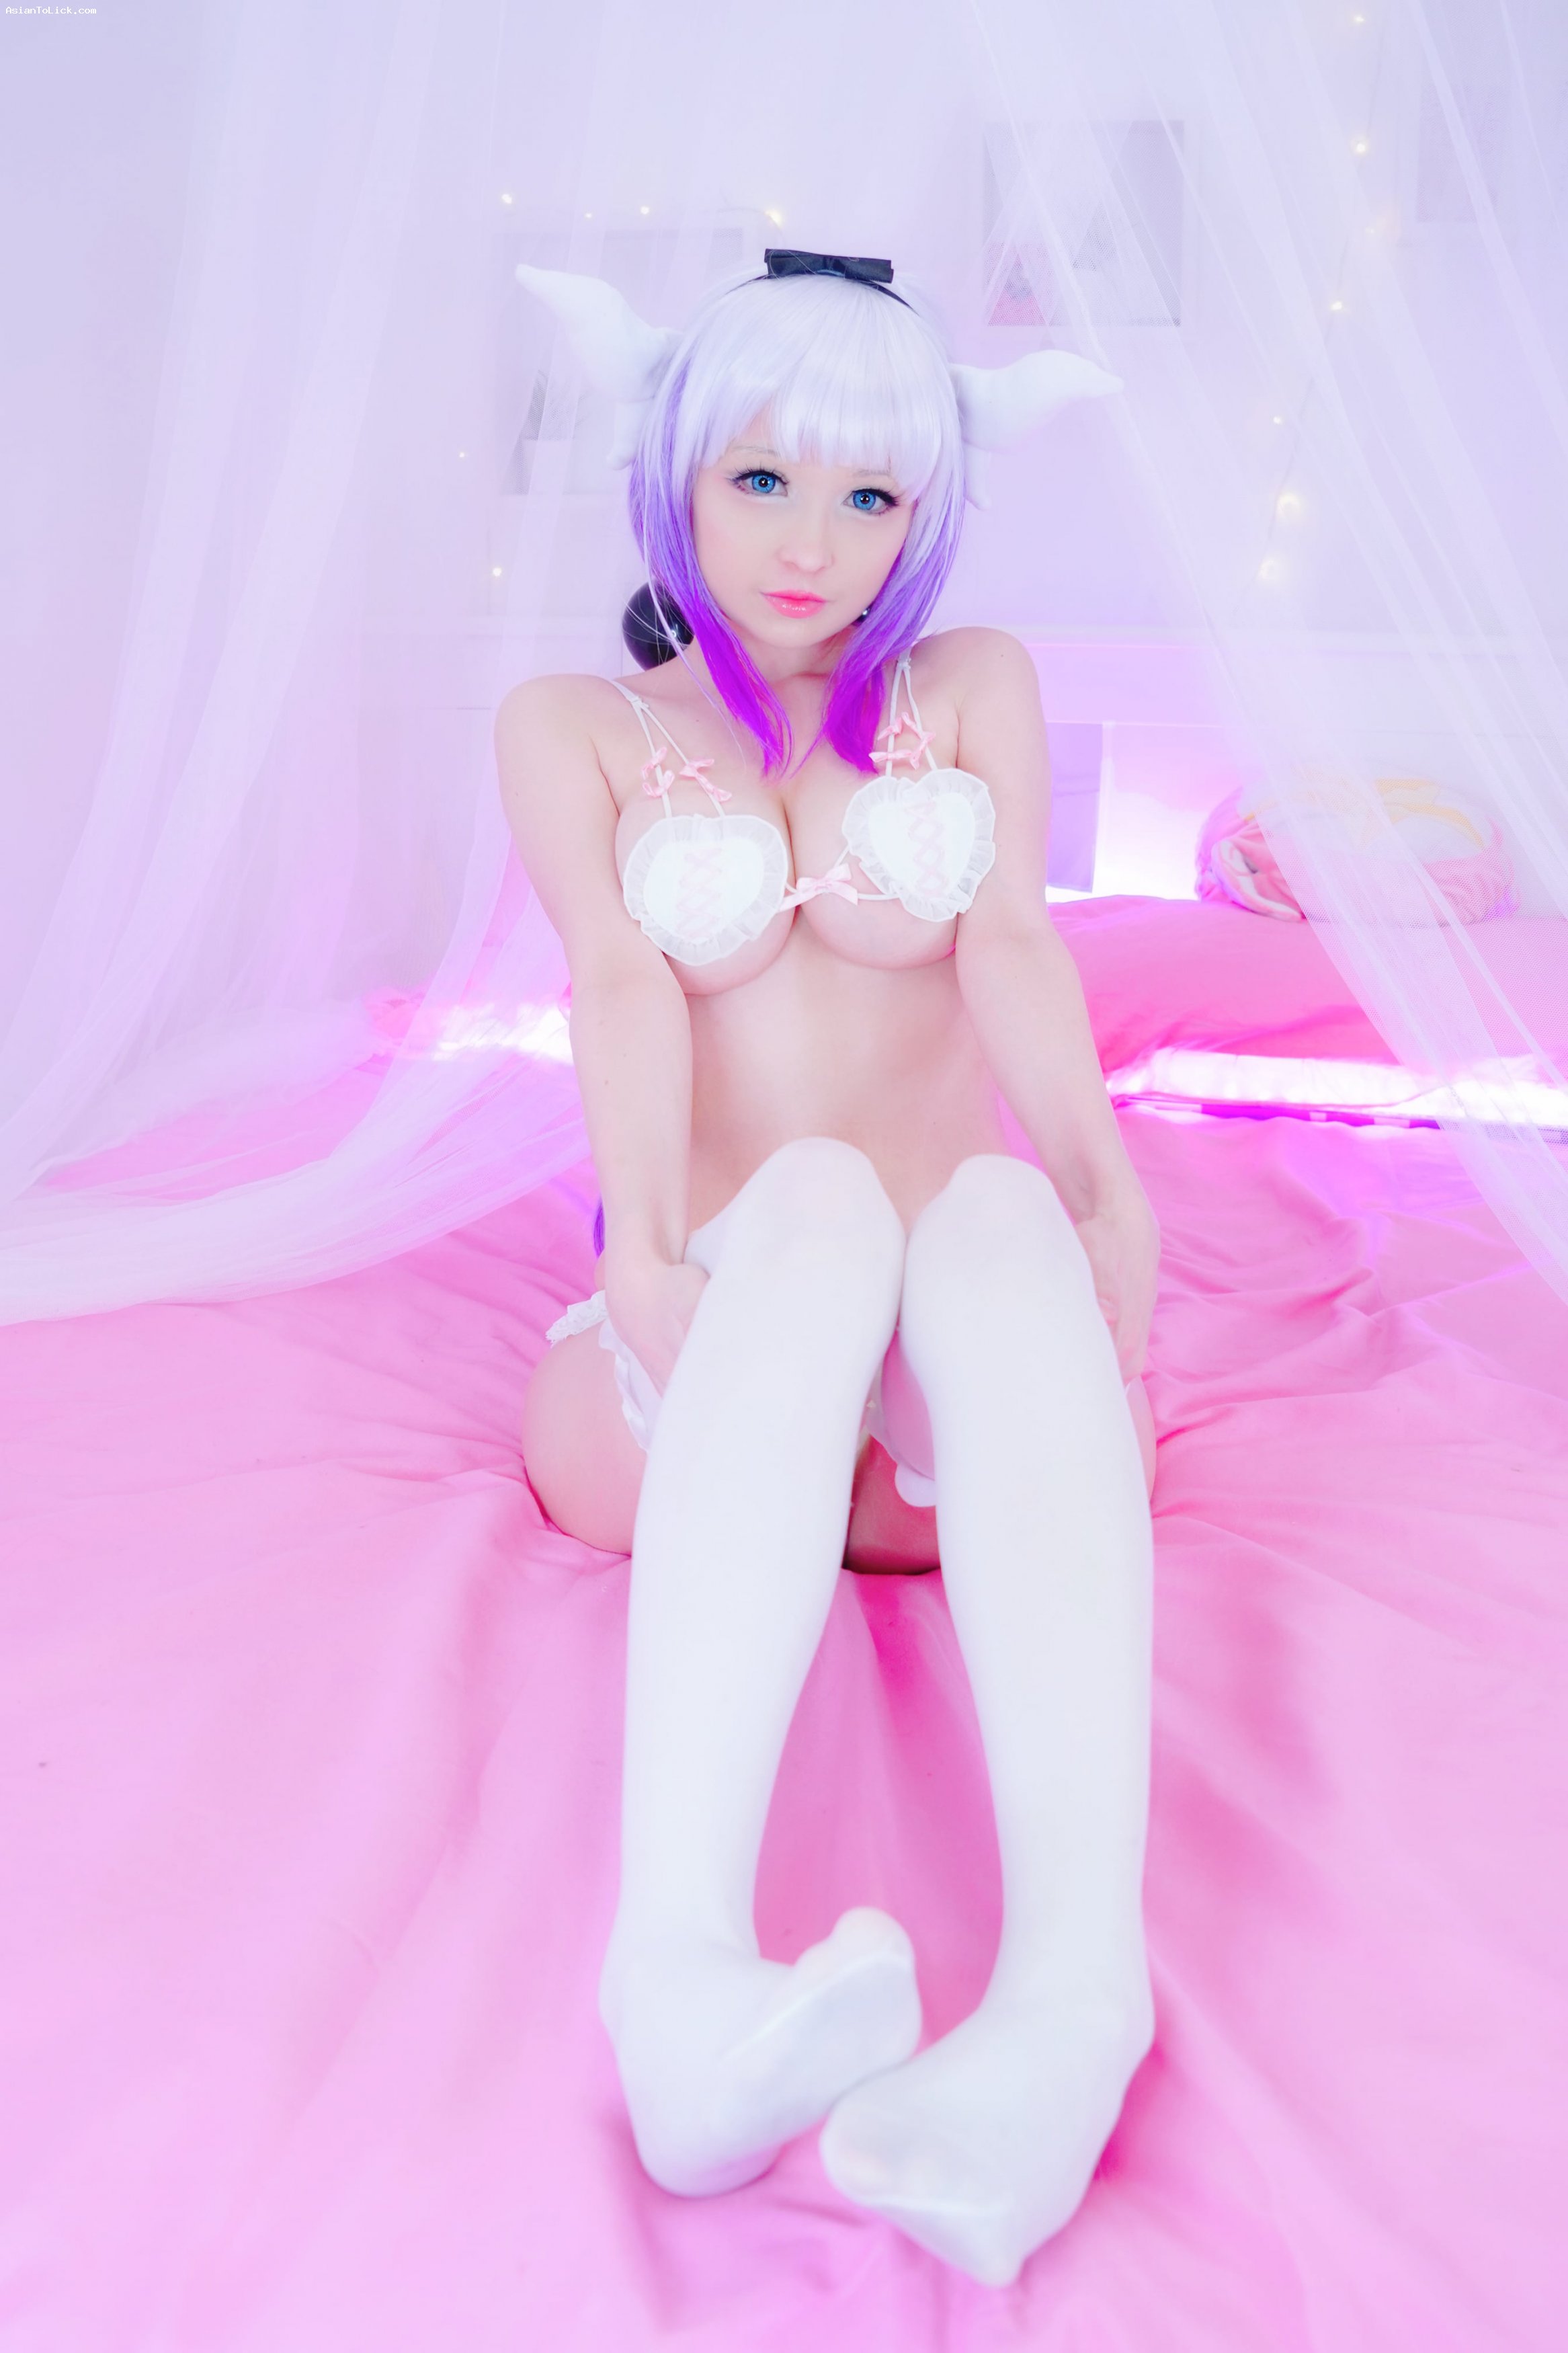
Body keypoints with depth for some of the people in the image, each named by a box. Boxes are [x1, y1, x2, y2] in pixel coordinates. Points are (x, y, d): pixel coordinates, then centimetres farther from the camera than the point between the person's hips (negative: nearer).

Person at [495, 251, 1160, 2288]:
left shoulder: (974, 689, 12)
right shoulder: (573, 729, 9)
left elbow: (1011, 945, -7)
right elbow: (623, 982, -10)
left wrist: (1103, 1193, -26)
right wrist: (646, 1248, -28)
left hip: (944, 1366, 1)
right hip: (700, 1363, -1)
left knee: (1000, 1221, -34)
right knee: (818, 1204, -35)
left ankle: (1077, 1994, -55)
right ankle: (683, 1972, -54)